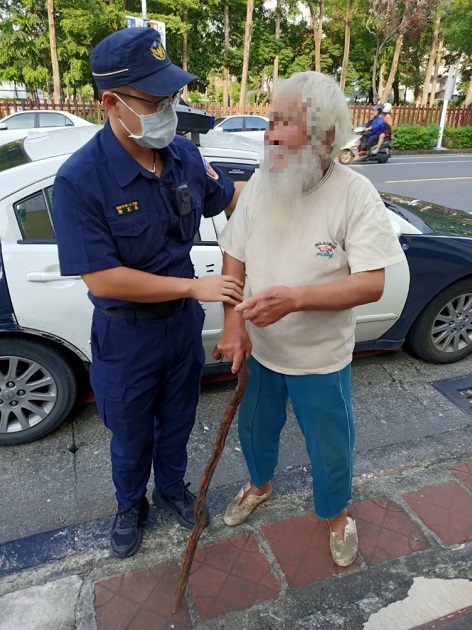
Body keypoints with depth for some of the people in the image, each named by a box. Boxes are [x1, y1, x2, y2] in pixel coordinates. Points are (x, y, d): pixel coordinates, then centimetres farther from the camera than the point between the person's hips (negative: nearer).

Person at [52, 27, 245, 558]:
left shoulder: (183, 154, -8)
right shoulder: (80, 180, -25)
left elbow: (228, 197, 10)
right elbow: (102, 280, -27)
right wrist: (194, 286, -25)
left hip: (183, 320, 5)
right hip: (126, 334, -4)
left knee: (177, 420, 24)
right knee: (130, 434, 19)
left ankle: (171, 488, 53)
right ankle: (130, 505, 50)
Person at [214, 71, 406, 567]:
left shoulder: (355, 195, -19)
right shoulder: (260, 183, -8)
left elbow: (371, 284, -23)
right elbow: (233, 259, -3)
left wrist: (295, 297, -37)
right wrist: (234, 323, -15)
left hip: (321, 358, -3)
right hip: (258, 347, 4)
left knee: (330, 449, 16)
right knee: (255, 427, 25)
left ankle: (336, 516, 48)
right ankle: (259, 485, 58)